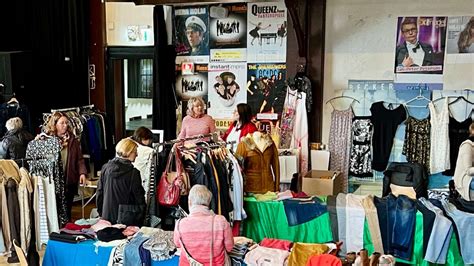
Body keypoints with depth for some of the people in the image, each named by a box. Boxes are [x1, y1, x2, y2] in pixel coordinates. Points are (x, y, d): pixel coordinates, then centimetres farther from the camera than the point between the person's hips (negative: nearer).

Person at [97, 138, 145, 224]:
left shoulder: (105, 168, 1)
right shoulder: (133, 173, -15)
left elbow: (99, 192, 7)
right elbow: (139, 198, -10)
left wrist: (100, 212, 18)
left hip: (107, 217, 5)